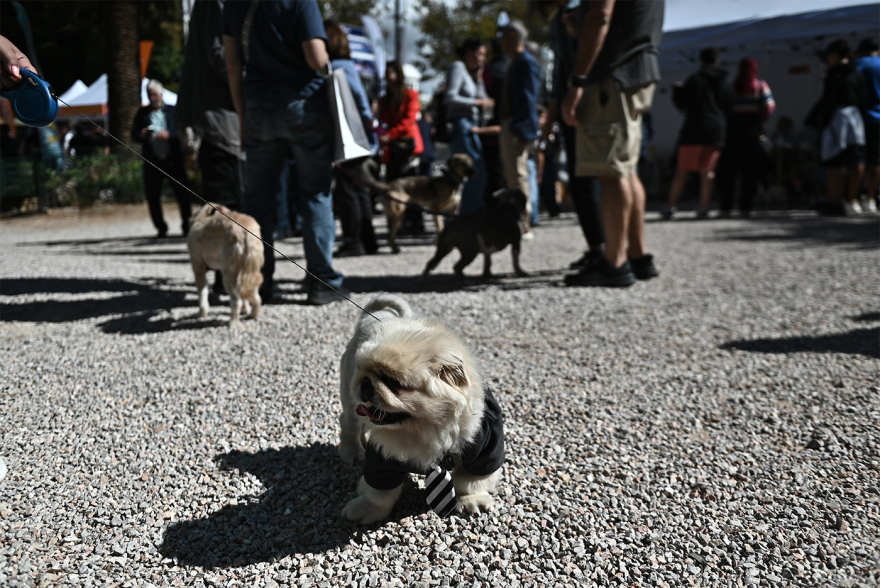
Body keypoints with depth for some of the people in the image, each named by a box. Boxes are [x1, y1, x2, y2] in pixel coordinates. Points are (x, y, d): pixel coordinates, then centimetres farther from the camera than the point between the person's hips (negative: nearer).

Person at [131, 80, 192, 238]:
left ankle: (187, 225, 8)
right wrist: (142, 135, -13)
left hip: (174, 160, -2)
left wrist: (168, 135, -17)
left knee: (182, 194, -4)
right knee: (152, 195, 0)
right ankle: (161, 228, 12)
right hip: (152, 160, 2)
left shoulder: (173, 111, 9)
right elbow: (134, 134, 10)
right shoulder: (142, 113, 14)